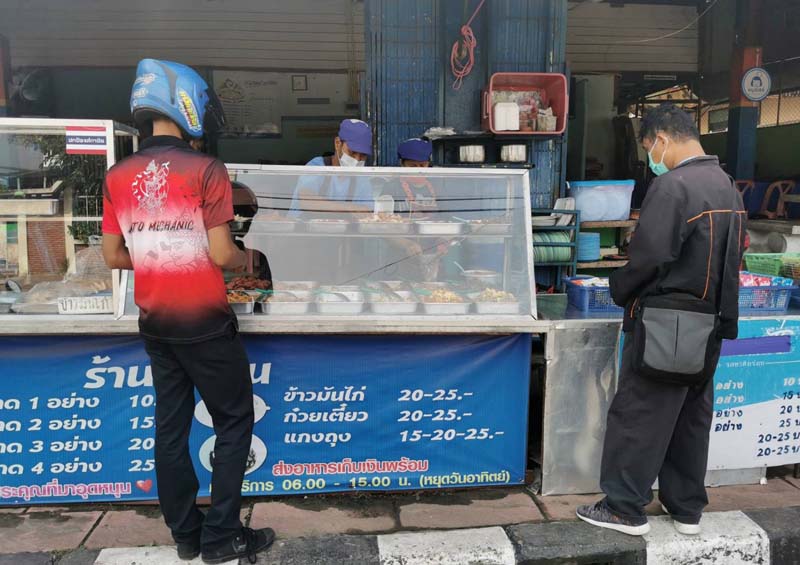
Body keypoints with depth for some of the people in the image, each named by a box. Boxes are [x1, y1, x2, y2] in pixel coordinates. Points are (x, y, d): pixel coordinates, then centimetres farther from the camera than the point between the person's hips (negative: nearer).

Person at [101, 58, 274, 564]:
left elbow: (113, 257, 8)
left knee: (171, 426, 15)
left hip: (155, 323, 6)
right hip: (205, 322, -6)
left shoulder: (118, 177, 3)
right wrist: (245, 259, 5)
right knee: (234, 423, 9)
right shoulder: (206, 170, -13)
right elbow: (221, 254, -15)